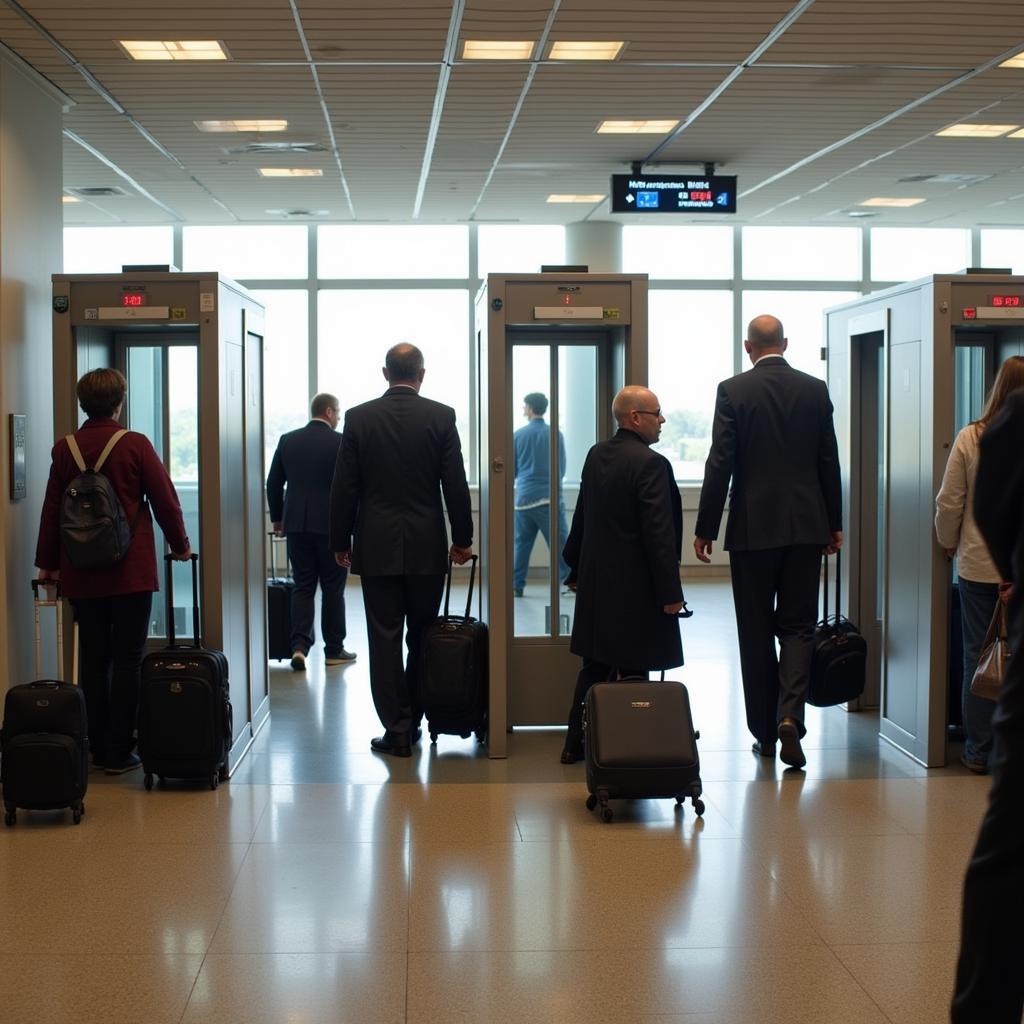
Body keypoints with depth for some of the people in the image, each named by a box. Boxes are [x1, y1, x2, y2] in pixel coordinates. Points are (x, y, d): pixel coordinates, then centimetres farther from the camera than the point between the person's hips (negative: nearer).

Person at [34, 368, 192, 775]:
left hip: (82, 574, 4)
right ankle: (119, 753, 3)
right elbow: (165, 500, -4)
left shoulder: (64, 449, 1)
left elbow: (51, 509, 7)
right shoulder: (135, 445, -8)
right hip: (132, 573, -3)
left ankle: (98, 749, 17)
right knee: (127, 662, 1)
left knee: (93, 661, 11)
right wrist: (180, 545, 12)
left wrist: (48, 563, 17)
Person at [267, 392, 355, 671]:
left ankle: (299, 646, -7)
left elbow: (273, 483, 9)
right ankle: (334, 650, 13)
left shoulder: (287, 440, 5)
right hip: (331, 525, -3)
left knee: (302, 586, 8)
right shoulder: (340, 442, -7)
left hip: (296, 523, 3)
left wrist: (277, 518, 20)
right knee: (333, 588, 7)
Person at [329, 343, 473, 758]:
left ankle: (397, 728, 2)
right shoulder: (441, 417, -3)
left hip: (376, 547, 0)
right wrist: (462, 539, 7)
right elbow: (455, 484, -2)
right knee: (423, 638, 12)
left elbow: (344, 487, -1)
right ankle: (412, 721, 18)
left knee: (385, 638, 2)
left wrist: (340, 542, 8)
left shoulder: (358, 417, -2)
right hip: (427, 545, 0)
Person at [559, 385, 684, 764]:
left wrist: (576, 569, 25)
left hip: (595, 581, 8)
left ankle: (576, 744, 21)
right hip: (635, 587, -8)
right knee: (633, 672, 0)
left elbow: (582, 517, 16)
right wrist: (671, 592, -16)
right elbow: (659, 534, -19)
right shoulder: (651, 464, -17)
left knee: (594, 665, 16)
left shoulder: (596, 455, 8)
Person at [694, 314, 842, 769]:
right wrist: (834, 523, 16)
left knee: (756, 630, 7)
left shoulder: (733, 390, -5)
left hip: (753, 527, -2)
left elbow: (720, 463, -8)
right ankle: (790, 716, -12)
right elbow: (829, 461, 7)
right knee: (797, 625, 8)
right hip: (807, 525, 2)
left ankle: (765, 731, 13)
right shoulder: (815, 389, 3)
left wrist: (705, 528, -1)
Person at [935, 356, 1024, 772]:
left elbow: (949, 503, -2)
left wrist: (949, 543, 16)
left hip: (979, 565, 1)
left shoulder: (970, 438, -7)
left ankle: (979, 752, 15)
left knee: (978, 657, 9)